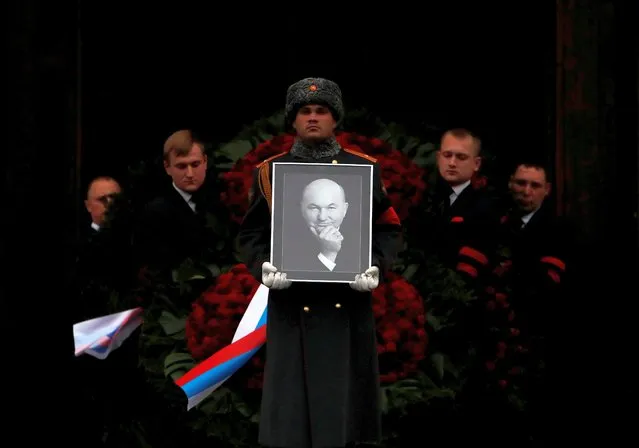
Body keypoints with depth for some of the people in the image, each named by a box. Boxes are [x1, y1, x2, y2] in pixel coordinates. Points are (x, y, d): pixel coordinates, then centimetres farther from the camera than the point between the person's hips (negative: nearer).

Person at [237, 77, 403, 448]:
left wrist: (376, 268, -10)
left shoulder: (365, 169, 7)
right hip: (292, 306, 0)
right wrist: (264, 267, -11)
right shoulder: (270, 172, 7)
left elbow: (389, 230, 7)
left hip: (349, 305, 0)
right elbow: (252, 234, 9)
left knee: (347, 397, 3)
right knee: (291, 406, -2)